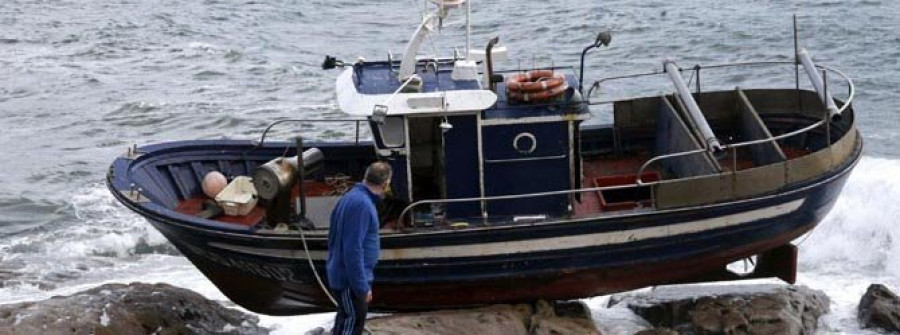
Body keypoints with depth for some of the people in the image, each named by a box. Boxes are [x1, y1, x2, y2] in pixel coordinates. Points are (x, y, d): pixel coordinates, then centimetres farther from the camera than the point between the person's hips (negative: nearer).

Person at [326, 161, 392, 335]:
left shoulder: (352, 197, 10)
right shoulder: (361, 204, -22)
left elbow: (334, 237, 18)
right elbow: (353, 249, -26)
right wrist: (362, 286, -23)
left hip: (343, 275, 10)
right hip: (350, 279, -10)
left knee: (346, 319, 20)